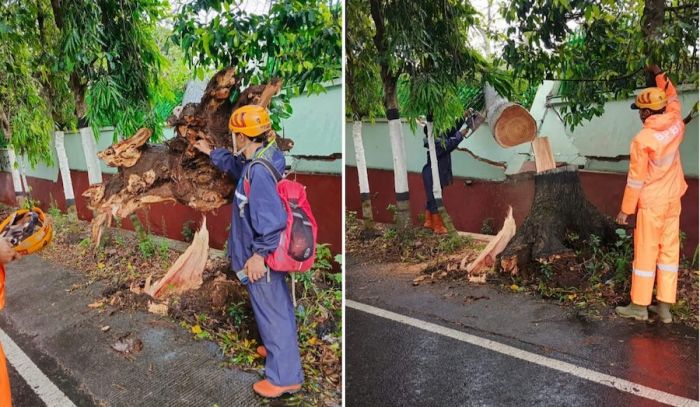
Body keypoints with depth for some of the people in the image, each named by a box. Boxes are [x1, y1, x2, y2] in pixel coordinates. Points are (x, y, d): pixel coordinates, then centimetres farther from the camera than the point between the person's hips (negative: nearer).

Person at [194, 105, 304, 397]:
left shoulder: (259, 171, -29)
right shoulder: (258, 159, 3)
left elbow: (272, 220, -31)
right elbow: (236, 166, 28)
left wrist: (259, 254, -24)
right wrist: (211, 153, 34)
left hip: (262, 256, -10)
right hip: (269, 251, 10)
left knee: (271, 310, 2)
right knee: (277, 305, 25)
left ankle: (285, 376, 15)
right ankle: (281, 349, 45)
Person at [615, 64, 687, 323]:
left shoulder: (643, 139, -19)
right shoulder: (676, 125, -2)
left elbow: (636, 179, -16)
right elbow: (673, 100, 21)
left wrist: (625, 209, -7)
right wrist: (659, 76, 30)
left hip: (651, 204, -6)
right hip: (673, 200, 6)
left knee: (645, 253, 2)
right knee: (669, 251, 9)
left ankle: (639, 306, 11)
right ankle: (665, 307, 15)